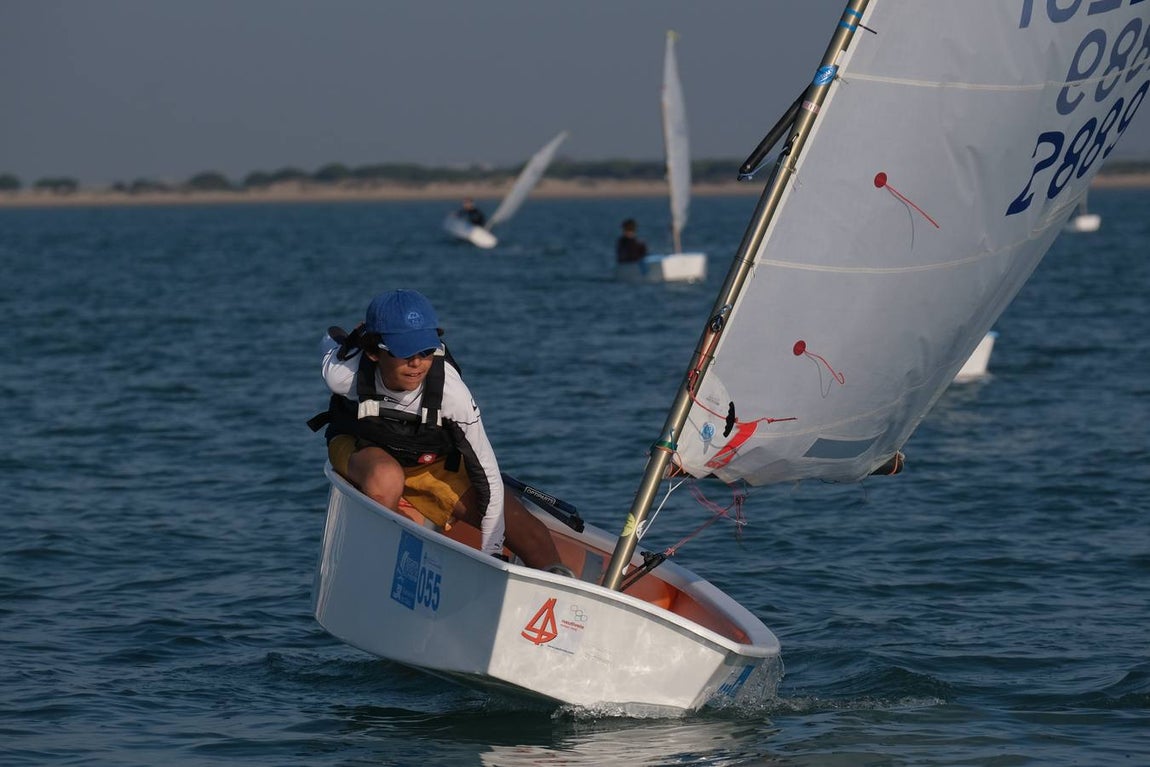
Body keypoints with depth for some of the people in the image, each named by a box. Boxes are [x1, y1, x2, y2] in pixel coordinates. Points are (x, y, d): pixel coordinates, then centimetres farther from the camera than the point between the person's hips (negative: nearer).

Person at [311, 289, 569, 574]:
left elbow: (488, 476, -26)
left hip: (435, 464, 1)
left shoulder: (451, 391, -34)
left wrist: (492, 554, -24)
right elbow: (330, 340, -5)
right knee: (387, 477, -39)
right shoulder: (343, 374, -33)